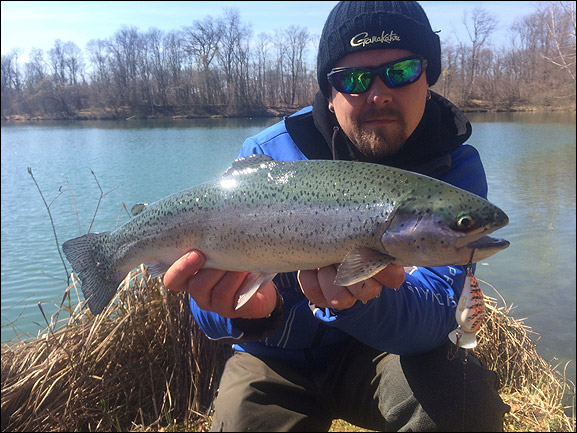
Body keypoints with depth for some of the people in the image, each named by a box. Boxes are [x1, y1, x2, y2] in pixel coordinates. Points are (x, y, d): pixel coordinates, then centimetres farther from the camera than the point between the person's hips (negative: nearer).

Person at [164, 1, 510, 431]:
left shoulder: (456, 169, -15)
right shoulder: (267, 156, -16)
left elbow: (433, 319, -27)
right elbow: (213, 310, -18)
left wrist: (361, 300, -49)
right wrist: (253, 310, -42)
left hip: (385, 346, 0)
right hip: (282, 358, 1)